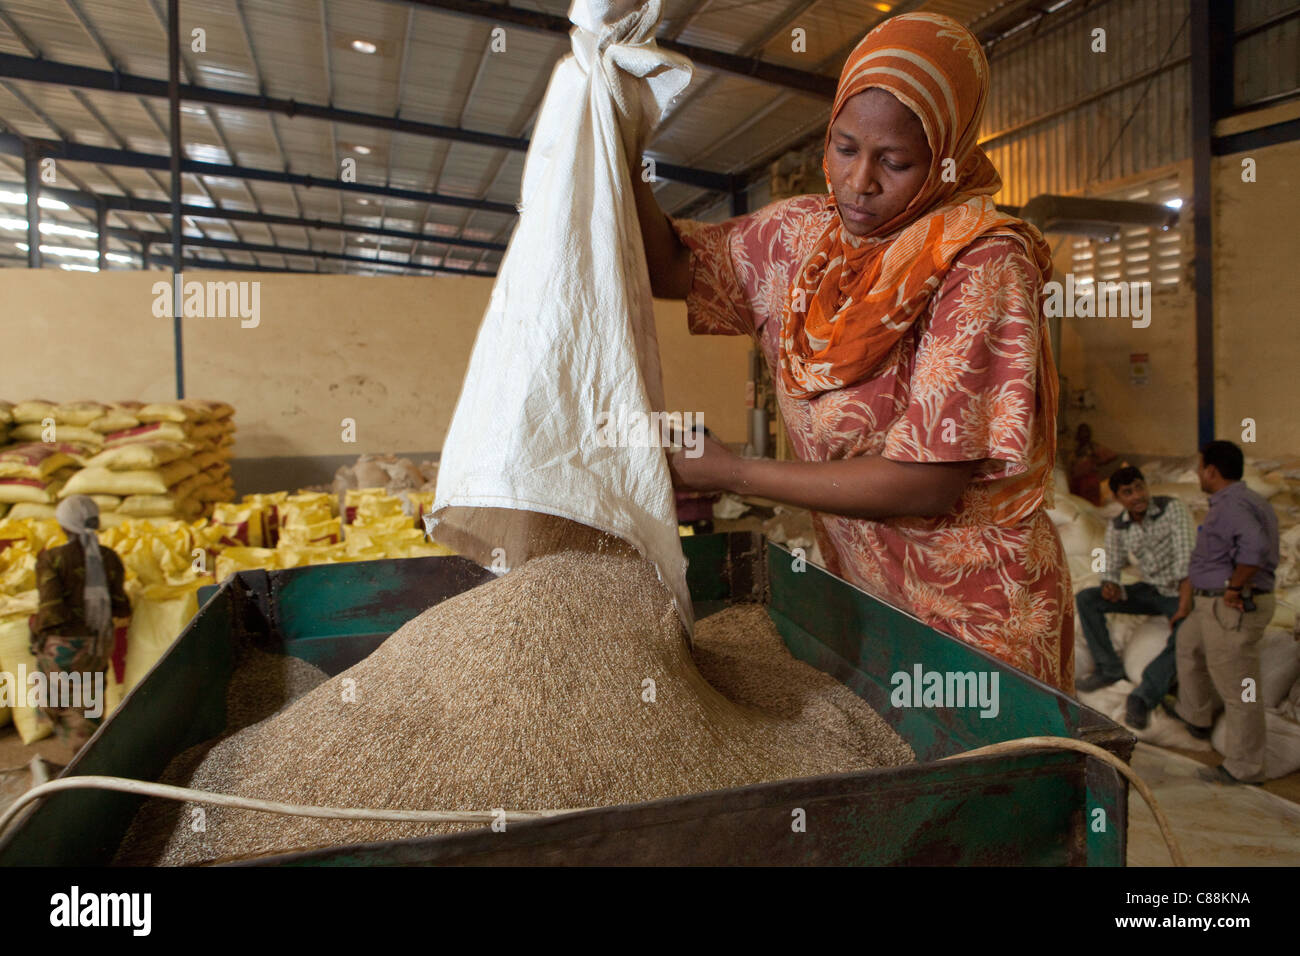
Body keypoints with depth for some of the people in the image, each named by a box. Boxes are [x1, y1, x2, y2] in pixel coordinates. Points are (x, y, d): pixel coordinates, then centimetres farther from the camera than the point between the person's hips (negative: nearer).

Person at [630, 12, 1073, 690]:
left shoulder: (981, 261, -19)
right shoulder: (804, 234, 0)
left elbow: (931, 481, -24)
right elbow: (670, 266, 8)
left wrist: (729, 472, -21)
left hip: (975, 610, -5)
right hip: (860, 590, 5)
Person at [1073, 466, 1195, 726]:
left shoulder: (1174, 509, -19)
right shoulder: (1116, 528, -4)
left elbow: (1187, 557, -27)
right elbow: (1111, 568, 4)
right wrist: (1109, 585, -22)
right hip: (1151, 590, 5)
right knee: (1085, 599, -11)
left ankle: (1143, 698, -20)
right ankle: (1109, 668, -3)